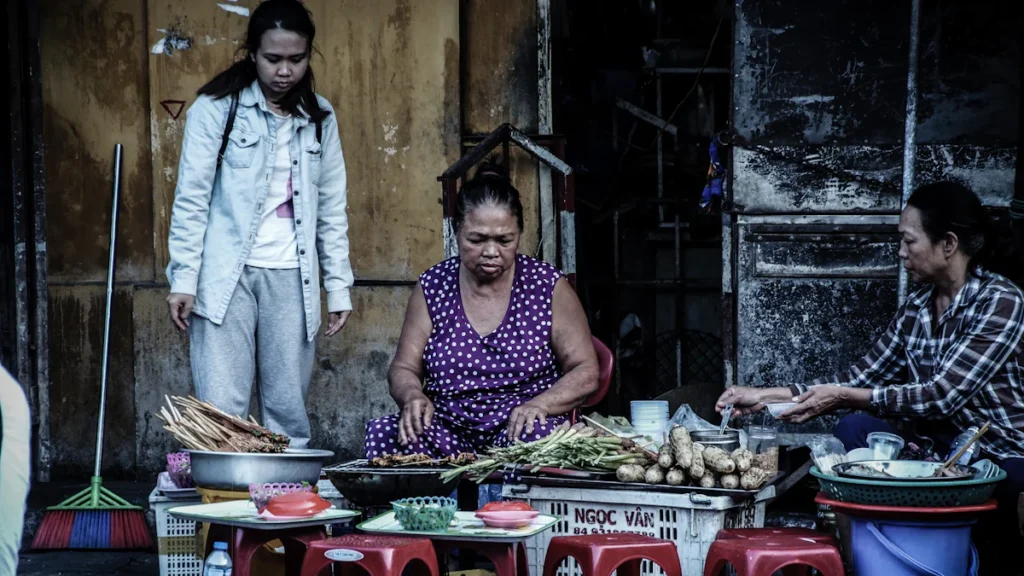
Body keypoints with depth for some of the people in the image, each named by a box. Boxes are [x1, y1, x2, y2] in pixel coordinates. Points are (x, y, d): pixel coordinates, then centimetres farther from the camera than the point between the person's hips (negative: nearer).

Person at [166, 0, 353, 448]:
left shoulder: (320, 118, 10)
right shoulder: (216, 108, -2)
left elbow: (332, 208, 13)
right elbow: (191, 198, -2)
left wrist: (338, 287, 9)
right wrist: (183, 280, -7)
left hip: (291, 279, 3)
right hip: (226, 277, -3)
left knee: (289, 410, 4)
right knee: (222, 409, -8)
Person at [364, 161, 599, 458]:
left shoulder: (547, 286, 2)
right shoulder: (432, 288, 7)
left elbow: (586, 372, 2)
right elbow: (403, 369, 11)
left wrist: (539, 404, -17)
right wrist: (413, 396, -14)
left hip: (516, 433, -2)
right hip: (448, 431, 2)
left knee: (536, 436, -37)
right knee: (383, 433, -28)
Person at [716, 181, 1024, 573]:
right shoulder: (918, 306, 6)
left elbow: (941, 396, -22)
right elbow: (862, 377, 6)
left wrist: (844, 397, -22)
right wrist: (765, 397, 0)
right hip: (944, 447, 6)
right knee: (853, 430, -14)